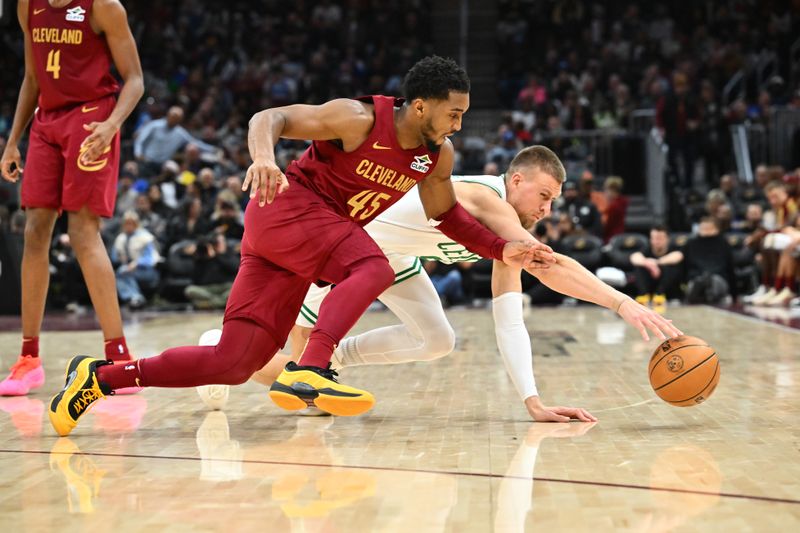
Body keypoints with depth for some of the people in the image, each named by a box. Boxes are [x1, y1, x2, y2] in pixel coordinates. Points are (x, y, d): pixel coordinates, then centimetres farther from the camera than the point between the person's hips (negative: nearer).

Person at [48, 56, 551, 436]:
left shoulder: (438, 156, 4)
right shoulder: (360, 119, -16)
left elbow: (445, 214, 20)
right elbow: (269, 117, -18)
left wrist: (504, 249, 8)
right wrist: (264, 156, -40)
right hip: (286, 207, -7)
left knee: (234, 364, -1)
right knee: (374, 268, -29)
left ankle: (100, 376, 6)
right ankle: (310, 372, -39)